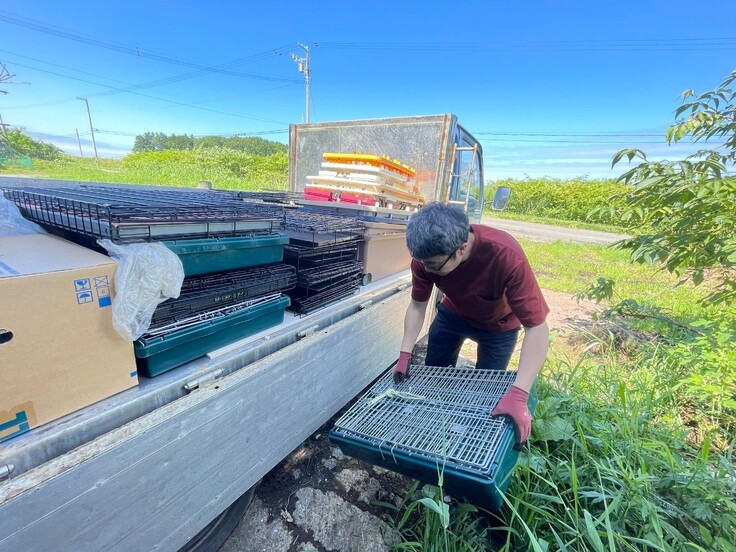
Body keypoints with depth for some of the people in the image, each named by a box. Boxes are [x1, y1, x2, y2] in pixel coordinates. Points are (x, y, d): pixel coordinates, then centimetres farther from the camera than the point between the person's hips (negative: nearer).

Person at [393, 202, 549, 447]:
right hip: (453, 313, 3)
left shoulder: (507, 256, -43)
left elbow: (537, 328, -38)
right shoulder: (426, 255, -31)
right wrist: (405, 355, -21)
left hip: (498, 325, -3)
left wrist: (518, 394, -46)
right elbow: (417, 305, -16)